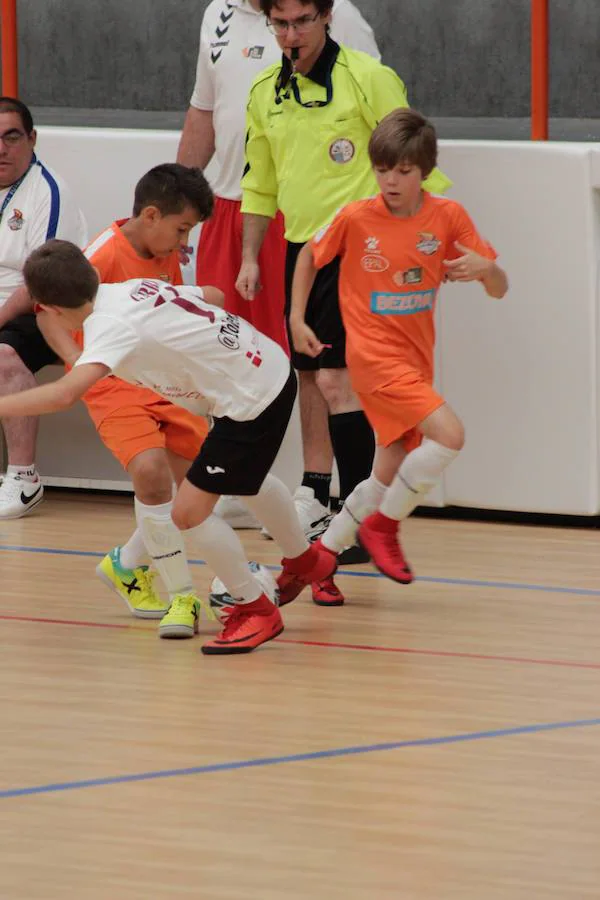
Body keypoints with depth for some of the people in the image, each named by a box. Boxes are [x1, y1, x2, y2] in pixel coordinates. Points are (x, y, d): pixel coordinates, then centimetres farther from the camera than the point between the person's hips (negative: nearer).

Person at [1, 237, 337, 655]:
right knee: (247, 476, 35)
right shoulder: (133, 288, -1)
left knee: (190, 510, -6)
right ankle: (305, 561, 59)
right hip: (273, 366, 10)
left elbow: (65, 392, -42)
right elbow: (213, 295, 14)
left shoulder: (110, 325, -26)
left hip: (251, 400, -10)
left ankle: (257, 611, 11)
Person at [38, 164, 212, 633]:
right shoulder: (105, 253, -16)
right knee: (152, 470, -26)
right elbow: (49, 312, -17)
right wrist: (78, 360, -33)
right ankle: (182, 595, -18)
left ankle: (128, 564, 26)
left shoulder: (167, 258, 7)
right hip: (113, 386, -7)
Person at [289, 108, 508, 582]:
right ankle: (383, 526, -6)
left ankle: (323, 553, 26)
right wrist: (296, 319, 3)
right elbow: (309, 254, 9)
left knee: (391, 475, 9)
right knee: (449, 434, -23)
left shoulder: (448, 216, -5)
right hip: (375, 353, -5)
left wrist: (486, 268, -24)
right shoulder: (356, 217, -10)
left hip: (416, 359, 5)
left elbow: (500, 289, -2)